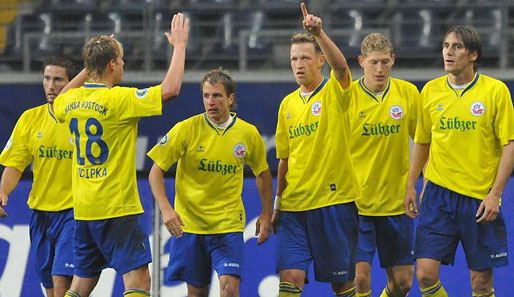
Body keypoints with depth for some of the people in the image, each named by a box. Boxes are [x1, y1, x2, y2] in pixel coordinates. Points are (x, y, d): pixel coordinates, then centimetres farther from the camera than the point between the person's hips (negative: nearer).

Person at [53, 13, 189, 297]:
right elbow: (170, 89, -22)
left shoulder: (72, 100, 5)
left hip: (82, 209, 7)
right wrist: (179, 45, -10)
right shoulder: (118, 99, -16)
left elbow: (57, 104, 32)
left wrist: (88, 69, 29)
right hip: (116, 209, -7)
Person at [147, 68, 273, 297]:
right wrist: (165, 209, -17)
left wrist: (266, 215, 8)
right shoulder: (186, 129, -8)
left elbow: (263, 173, 14)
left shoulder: (249, 134, -2)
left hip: (229, 225, 0)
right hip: (189, 224, 0)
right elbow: (156, 170, -5)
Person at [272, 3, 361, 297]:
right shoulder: (288, 104, 12)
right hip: (295, 204, 4)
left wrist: (319, 33, -40)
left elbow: (341, 65, -27)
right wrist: (277, 203, 17)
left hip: (335, 200, -4)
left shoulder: (335, 92, -3)